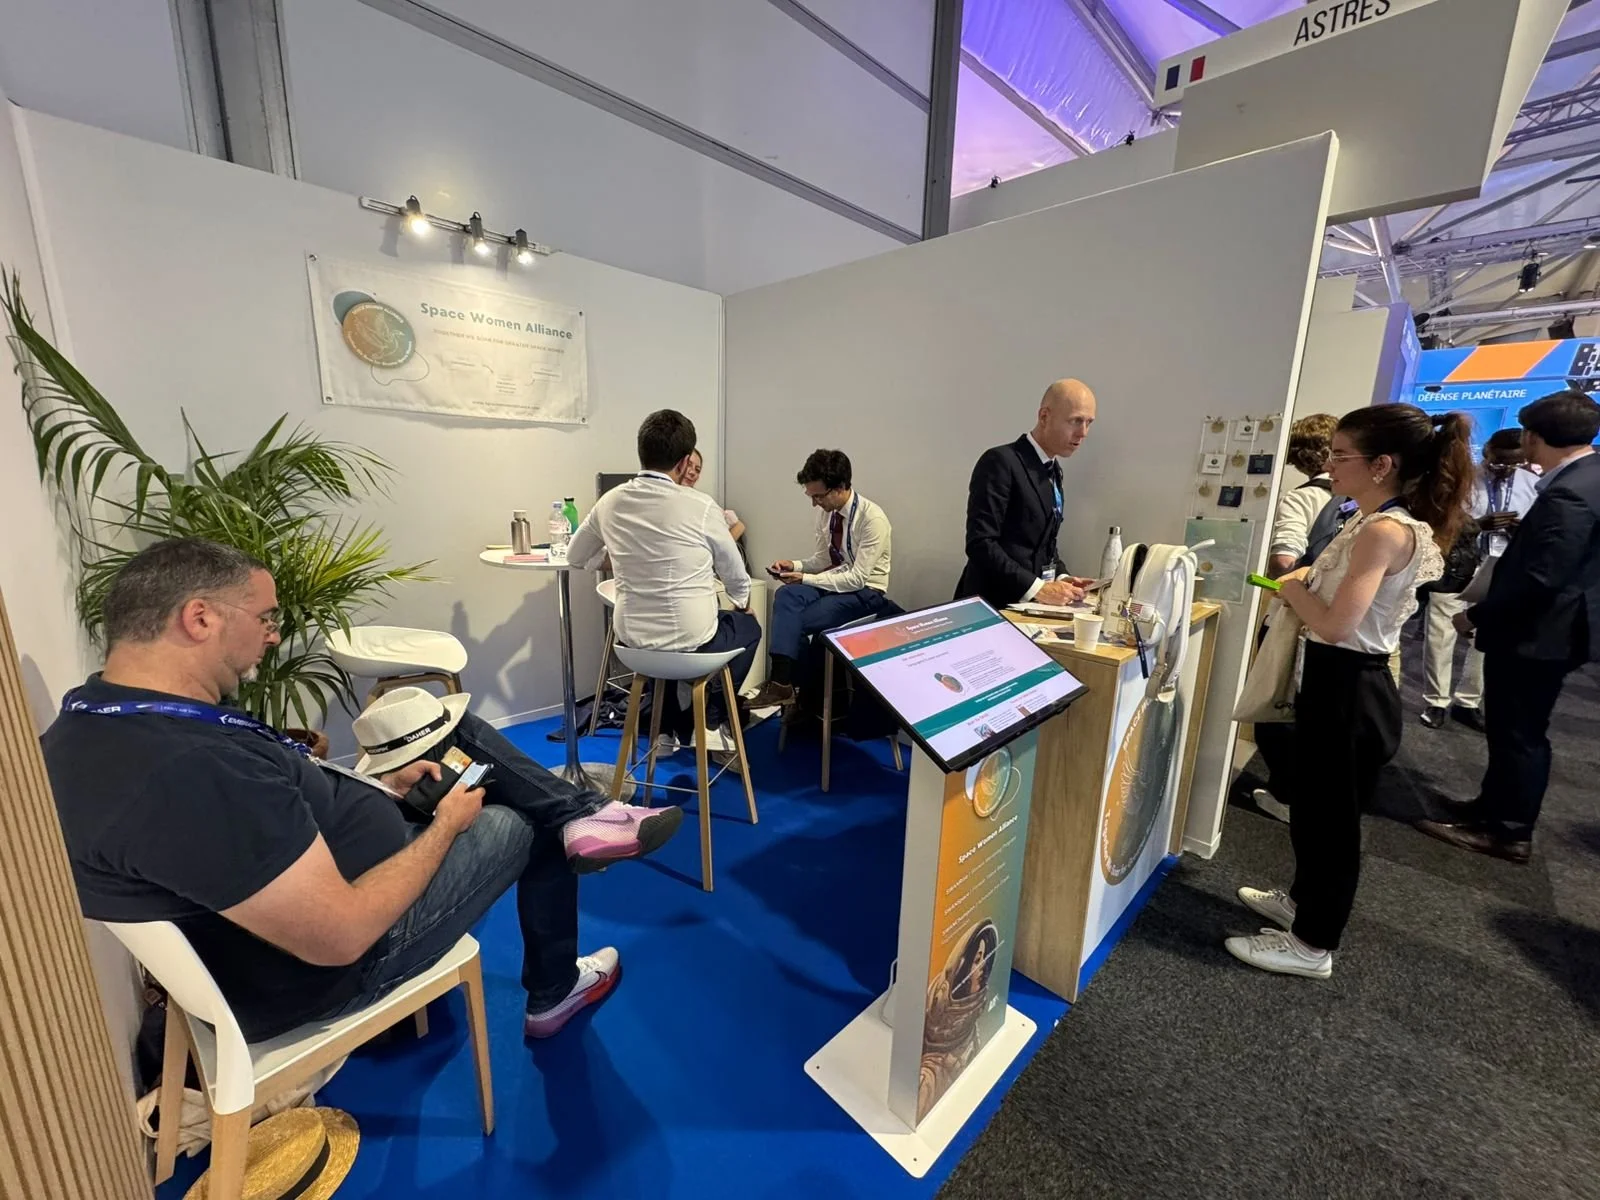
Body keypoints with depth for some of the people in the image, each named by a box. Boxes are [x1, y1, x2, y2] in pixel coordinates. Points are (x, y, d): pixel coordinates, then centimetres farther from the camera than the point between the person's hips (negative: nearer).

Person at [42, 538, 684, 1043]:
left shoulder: (92, 718, -5)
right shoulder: (189, 773, -38)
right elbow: (341, 935, -34)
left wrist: (379, 785, 4)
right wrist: (447, 823, -19)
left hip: (303, 860, 9)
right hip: (327, 968, -9)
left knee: (453, 721, 8)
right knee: (531, 828, 8)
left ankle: (581, 814, 9)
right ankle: (555, 993, 34)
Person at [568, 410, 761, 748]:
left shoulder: (610, 502, -2)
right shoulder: (701, 506, -15)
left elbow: (575, 556, 16)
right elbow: (735, 575, 0)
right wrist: (744, 604, 21)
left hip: (633, 639, 5)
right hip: (692, 642, -4)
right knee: (749, 627, 26)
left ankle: (671, 729, 39)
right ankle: (709, 722, 31)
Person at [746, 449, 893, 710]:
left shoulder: (873, 518, -22)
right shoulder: (826, 511, -1)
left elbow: (857, 579, -23)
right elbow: (821, 559, 10)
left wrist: (805, 578, -25)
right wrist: (794, 565, -10)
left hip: (865, 591, -6)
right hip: (835, 578, 6)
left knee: (800, 621, -24)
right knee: (786, 596, -23)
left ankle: (785, 684, -6)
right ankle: (780, 683, -28)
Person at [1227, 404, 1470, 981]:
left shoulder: (1385, 531, -22)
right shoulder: (1375, 523, 9)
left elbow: (1335, 624, -27)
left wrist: (1293, 588, -11)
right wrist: (1302, 580, 1)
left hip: (1350, 689, -10)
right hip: (1338, 682, 10)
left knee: (1332, 816, 6)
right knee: (1313, 804, 23)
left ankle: (1313, 944, 25)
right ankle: (1303, 900, 44)